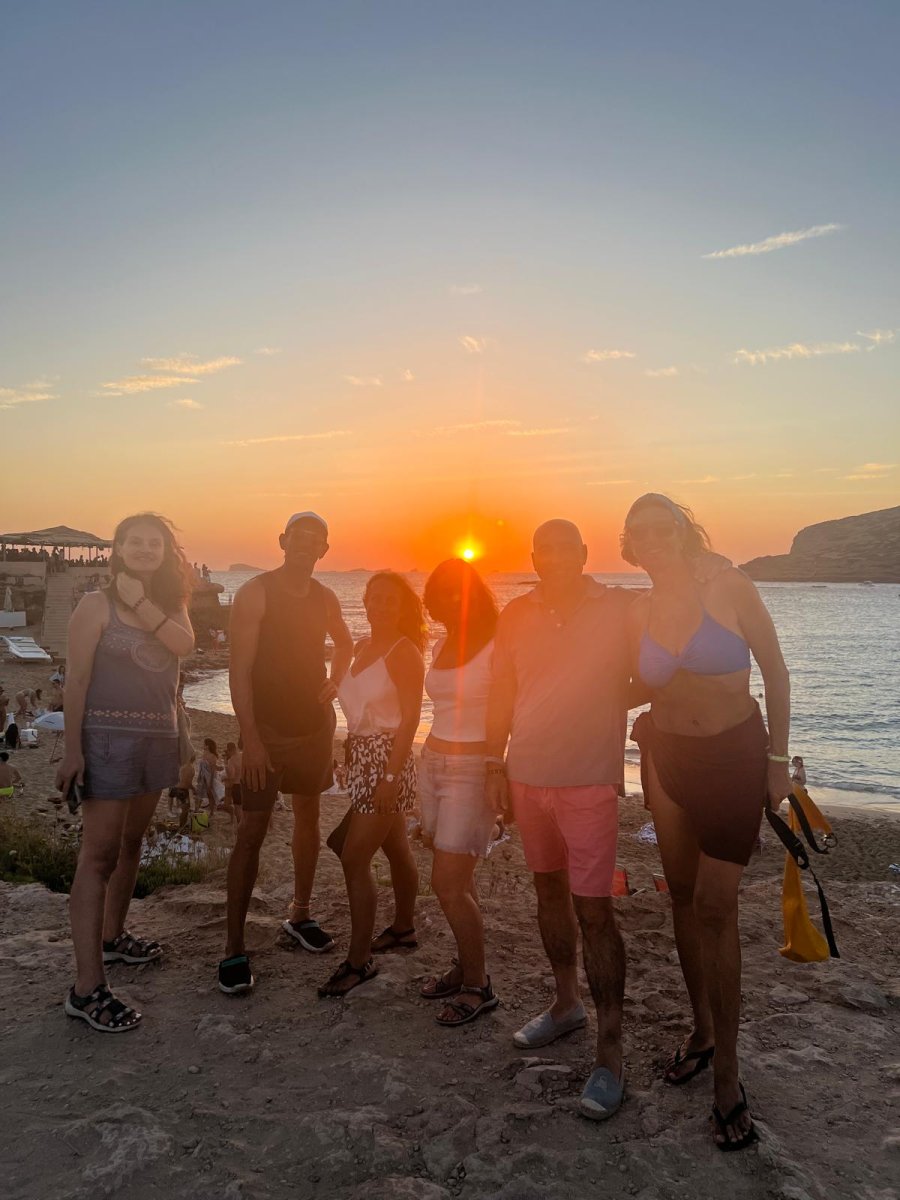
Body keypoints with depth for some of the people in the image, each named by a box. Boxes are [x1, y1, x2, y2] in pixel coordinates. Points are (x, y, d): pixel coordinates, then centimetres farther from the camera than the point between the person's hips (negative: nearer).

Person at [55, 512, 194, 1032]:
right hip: (109, 735, -6)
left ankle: (112, 936, 34)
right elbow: (77, 680, -9)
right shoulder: (97, 605, -5)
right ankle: (88, 988, -7)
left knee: (132, 843, 16)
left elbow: (184, 644, -11)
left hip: (159, 736, 6)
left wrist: (141, 602, -15)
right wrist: (72, 750, -14)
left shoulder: (171, 605, 10)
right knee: (100, 855, -8)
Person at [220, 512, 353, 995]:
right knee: (252, 831, -5)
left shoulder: (325, 598, 5)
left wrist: (334, 682, 6)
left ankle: (300, 914, 33)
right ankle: (234, 947, 3)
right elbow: (240, 669, -15)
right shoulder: (256, 592, -12)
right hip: (268, 726, -6)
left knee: (308, 817, 15)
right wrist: (250, 737, -21)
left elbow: (344, 643, 25)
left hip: (315, 723, 6)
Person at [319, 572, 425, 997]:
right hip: (363, 755, 8)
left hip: (387, 758, -8)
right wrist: (348, 753, 7)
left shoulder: (404, 652, -13)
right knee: (395, 847, 21)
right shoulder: (362, 647, 9)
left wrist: (390, 776, -21)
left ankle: (359, 960, 4)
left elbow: (410, 718, -16)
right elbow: (361, 708, 11)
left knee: (354, 858, -7)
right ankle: (403, 928, 38)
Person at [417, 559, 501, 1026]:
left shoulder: (497, 646, -11)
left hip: (473, 769, -7)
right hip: (433, 760, 7)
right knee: (456, 879, 12)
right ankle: (465, 965, 26)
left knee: (448, 884, -5)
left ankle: (477, 985, 12)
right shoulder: (443, 646, 10)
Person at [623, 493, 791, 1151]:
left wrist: (778, 759, -6)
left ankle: (727, 1072, 8)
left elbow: (776, 673, -5)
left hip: (736, 758, -4)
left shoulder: (731, 588, -11)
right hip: (668, 759, 4)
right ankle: (702, 1028, 31)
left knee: (715, 906, -6)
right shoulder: (638, 615, 0)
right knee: (683, 897, 12)